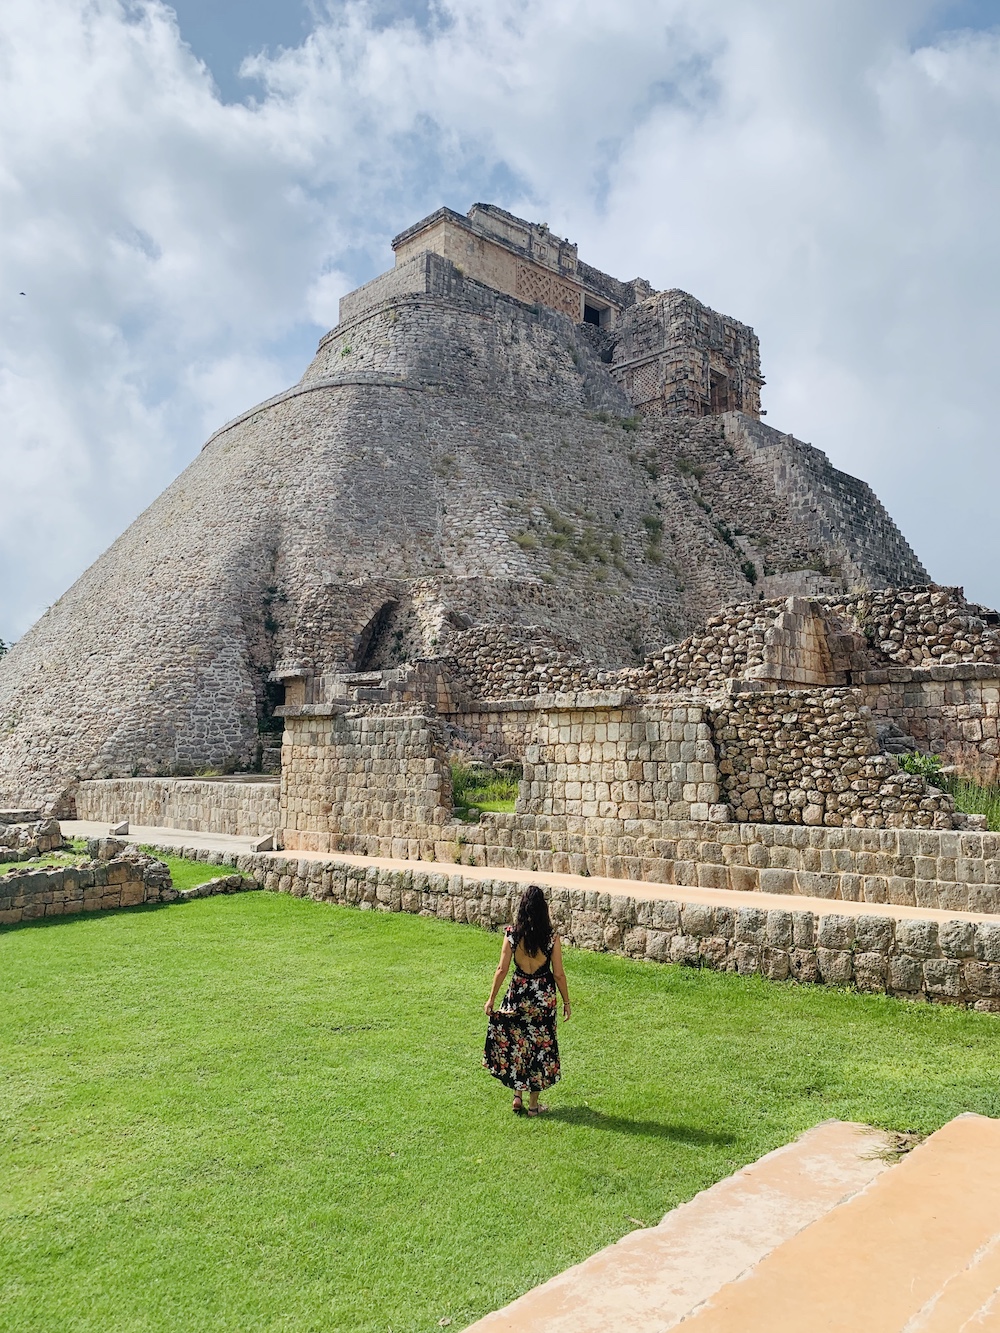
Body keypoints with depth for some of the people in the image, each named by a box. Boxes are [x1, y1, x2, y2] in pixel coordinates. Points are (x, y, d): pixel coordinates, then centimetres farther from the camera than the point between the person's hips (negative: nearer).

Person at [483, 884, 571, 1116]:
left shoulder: (511, 934, -10)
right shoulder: (551, 937, -13)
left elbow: (502, 969, -6)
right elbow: (558, 974, -8)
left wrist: (491, 999, 4)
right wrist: (566, 1001, 5)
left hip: (518, 994, 1)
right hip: (544, 997, -1)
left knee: (515, 1045, 19)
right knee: (540, 1045, 12)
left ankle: (517, 1096, 23)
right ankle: (533, 1104, 20)